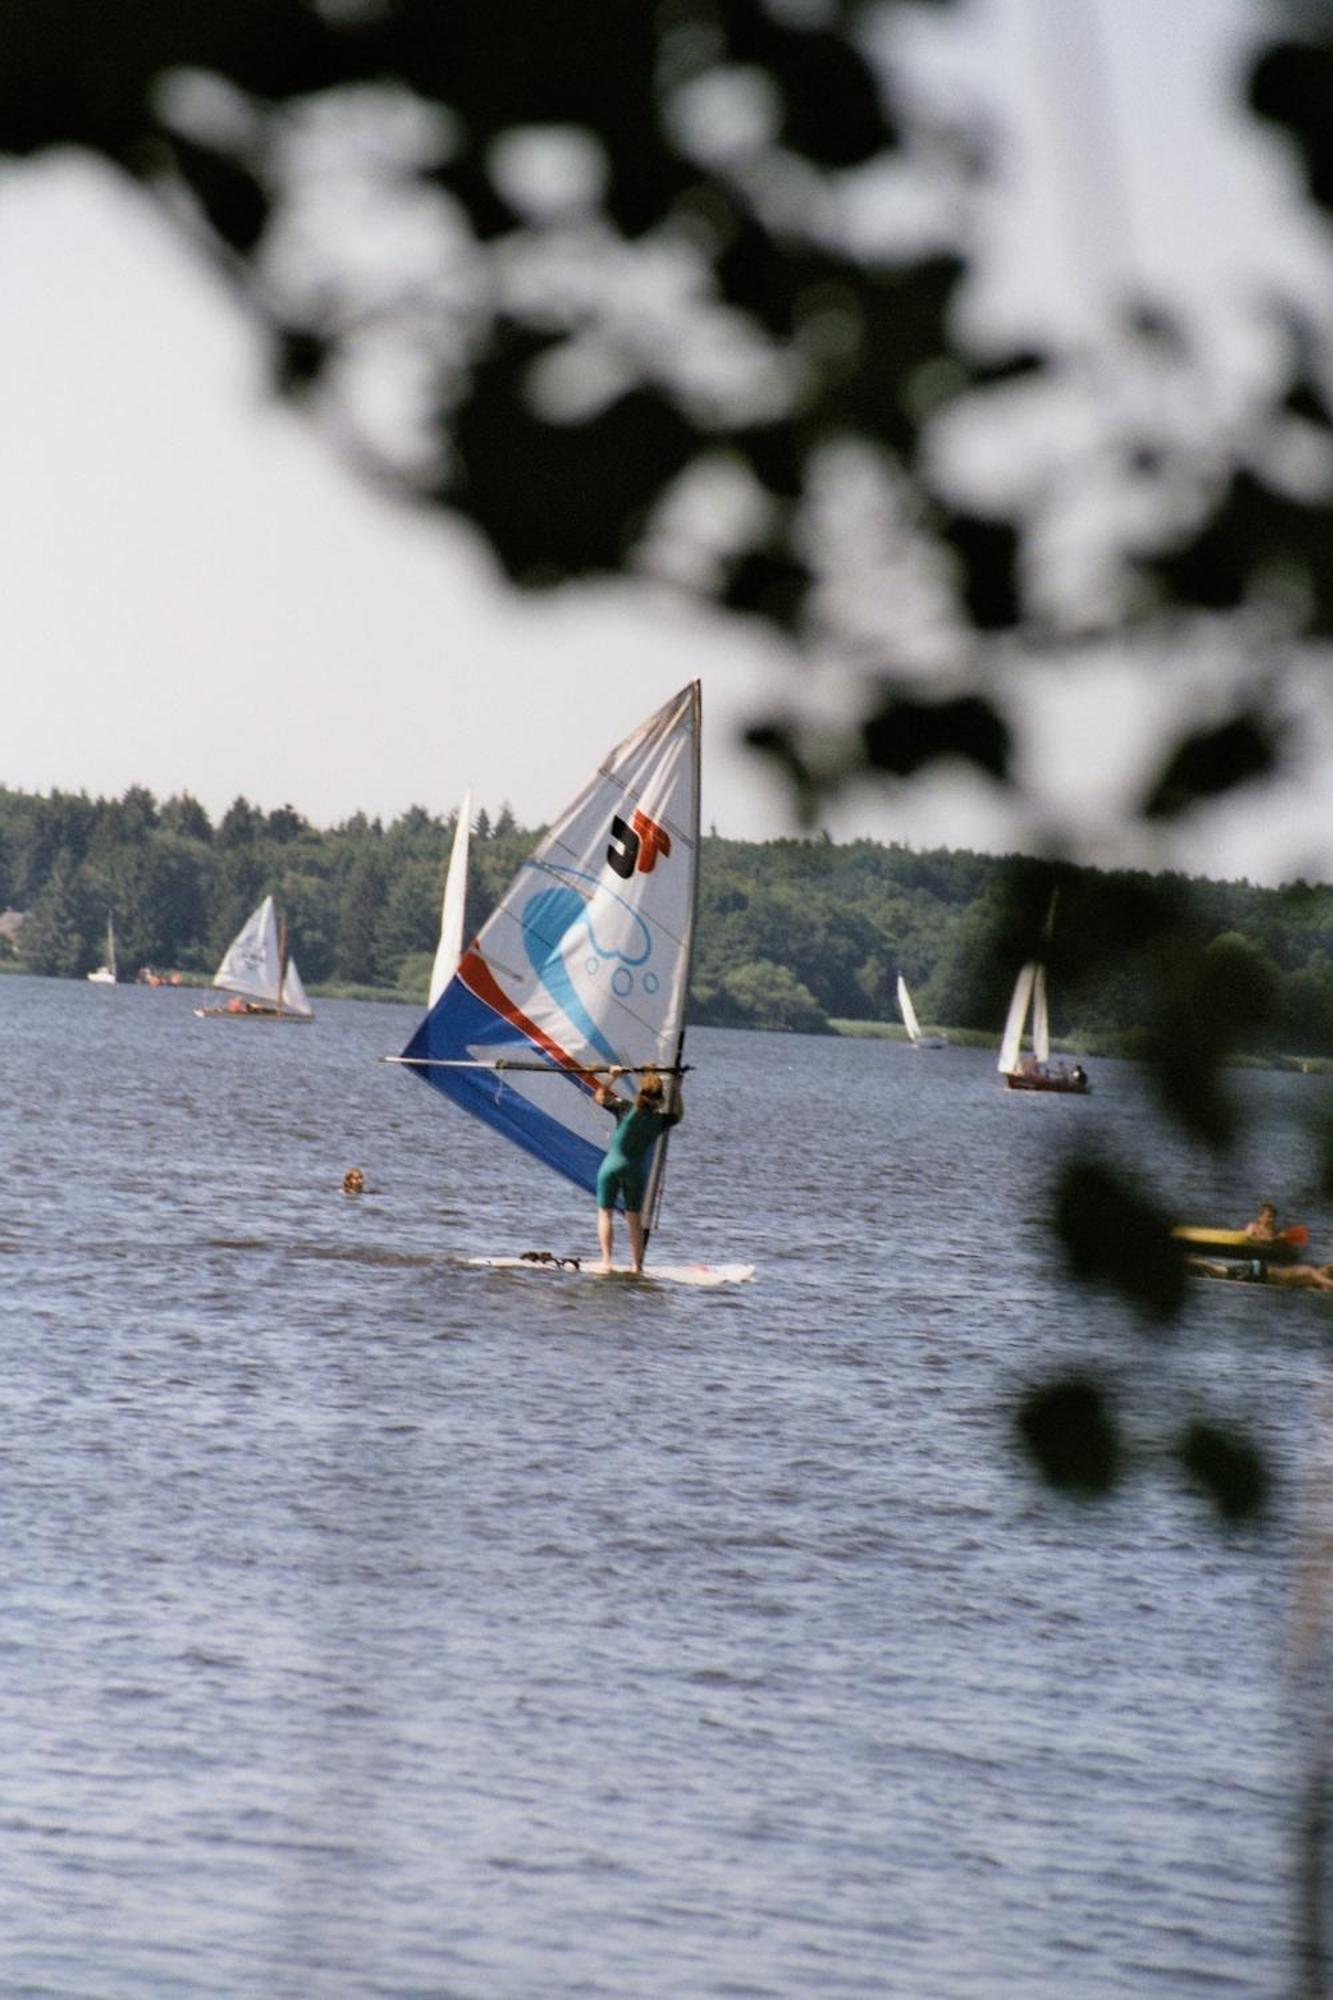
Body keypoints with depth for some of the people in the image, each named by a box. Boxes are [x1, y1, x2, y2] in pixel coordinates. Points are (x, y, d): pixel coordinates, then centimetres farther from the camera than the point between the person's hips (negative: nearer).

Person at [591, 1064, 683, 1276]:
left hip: (612, 1165, -2)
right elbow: (677, 1115, 19)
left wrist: (612, 1075, 5)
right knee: (634, 1217, 13)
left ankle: (606, 1262, -5)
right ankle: (636, 1264, 9)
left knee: (605, 1213, 4)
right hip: (637, 1169, 2)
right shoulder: (659, 1120, -4)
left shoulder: (626, 1108, -11)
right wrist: (676, 1090, 19)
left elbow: (601, 1096, 0)